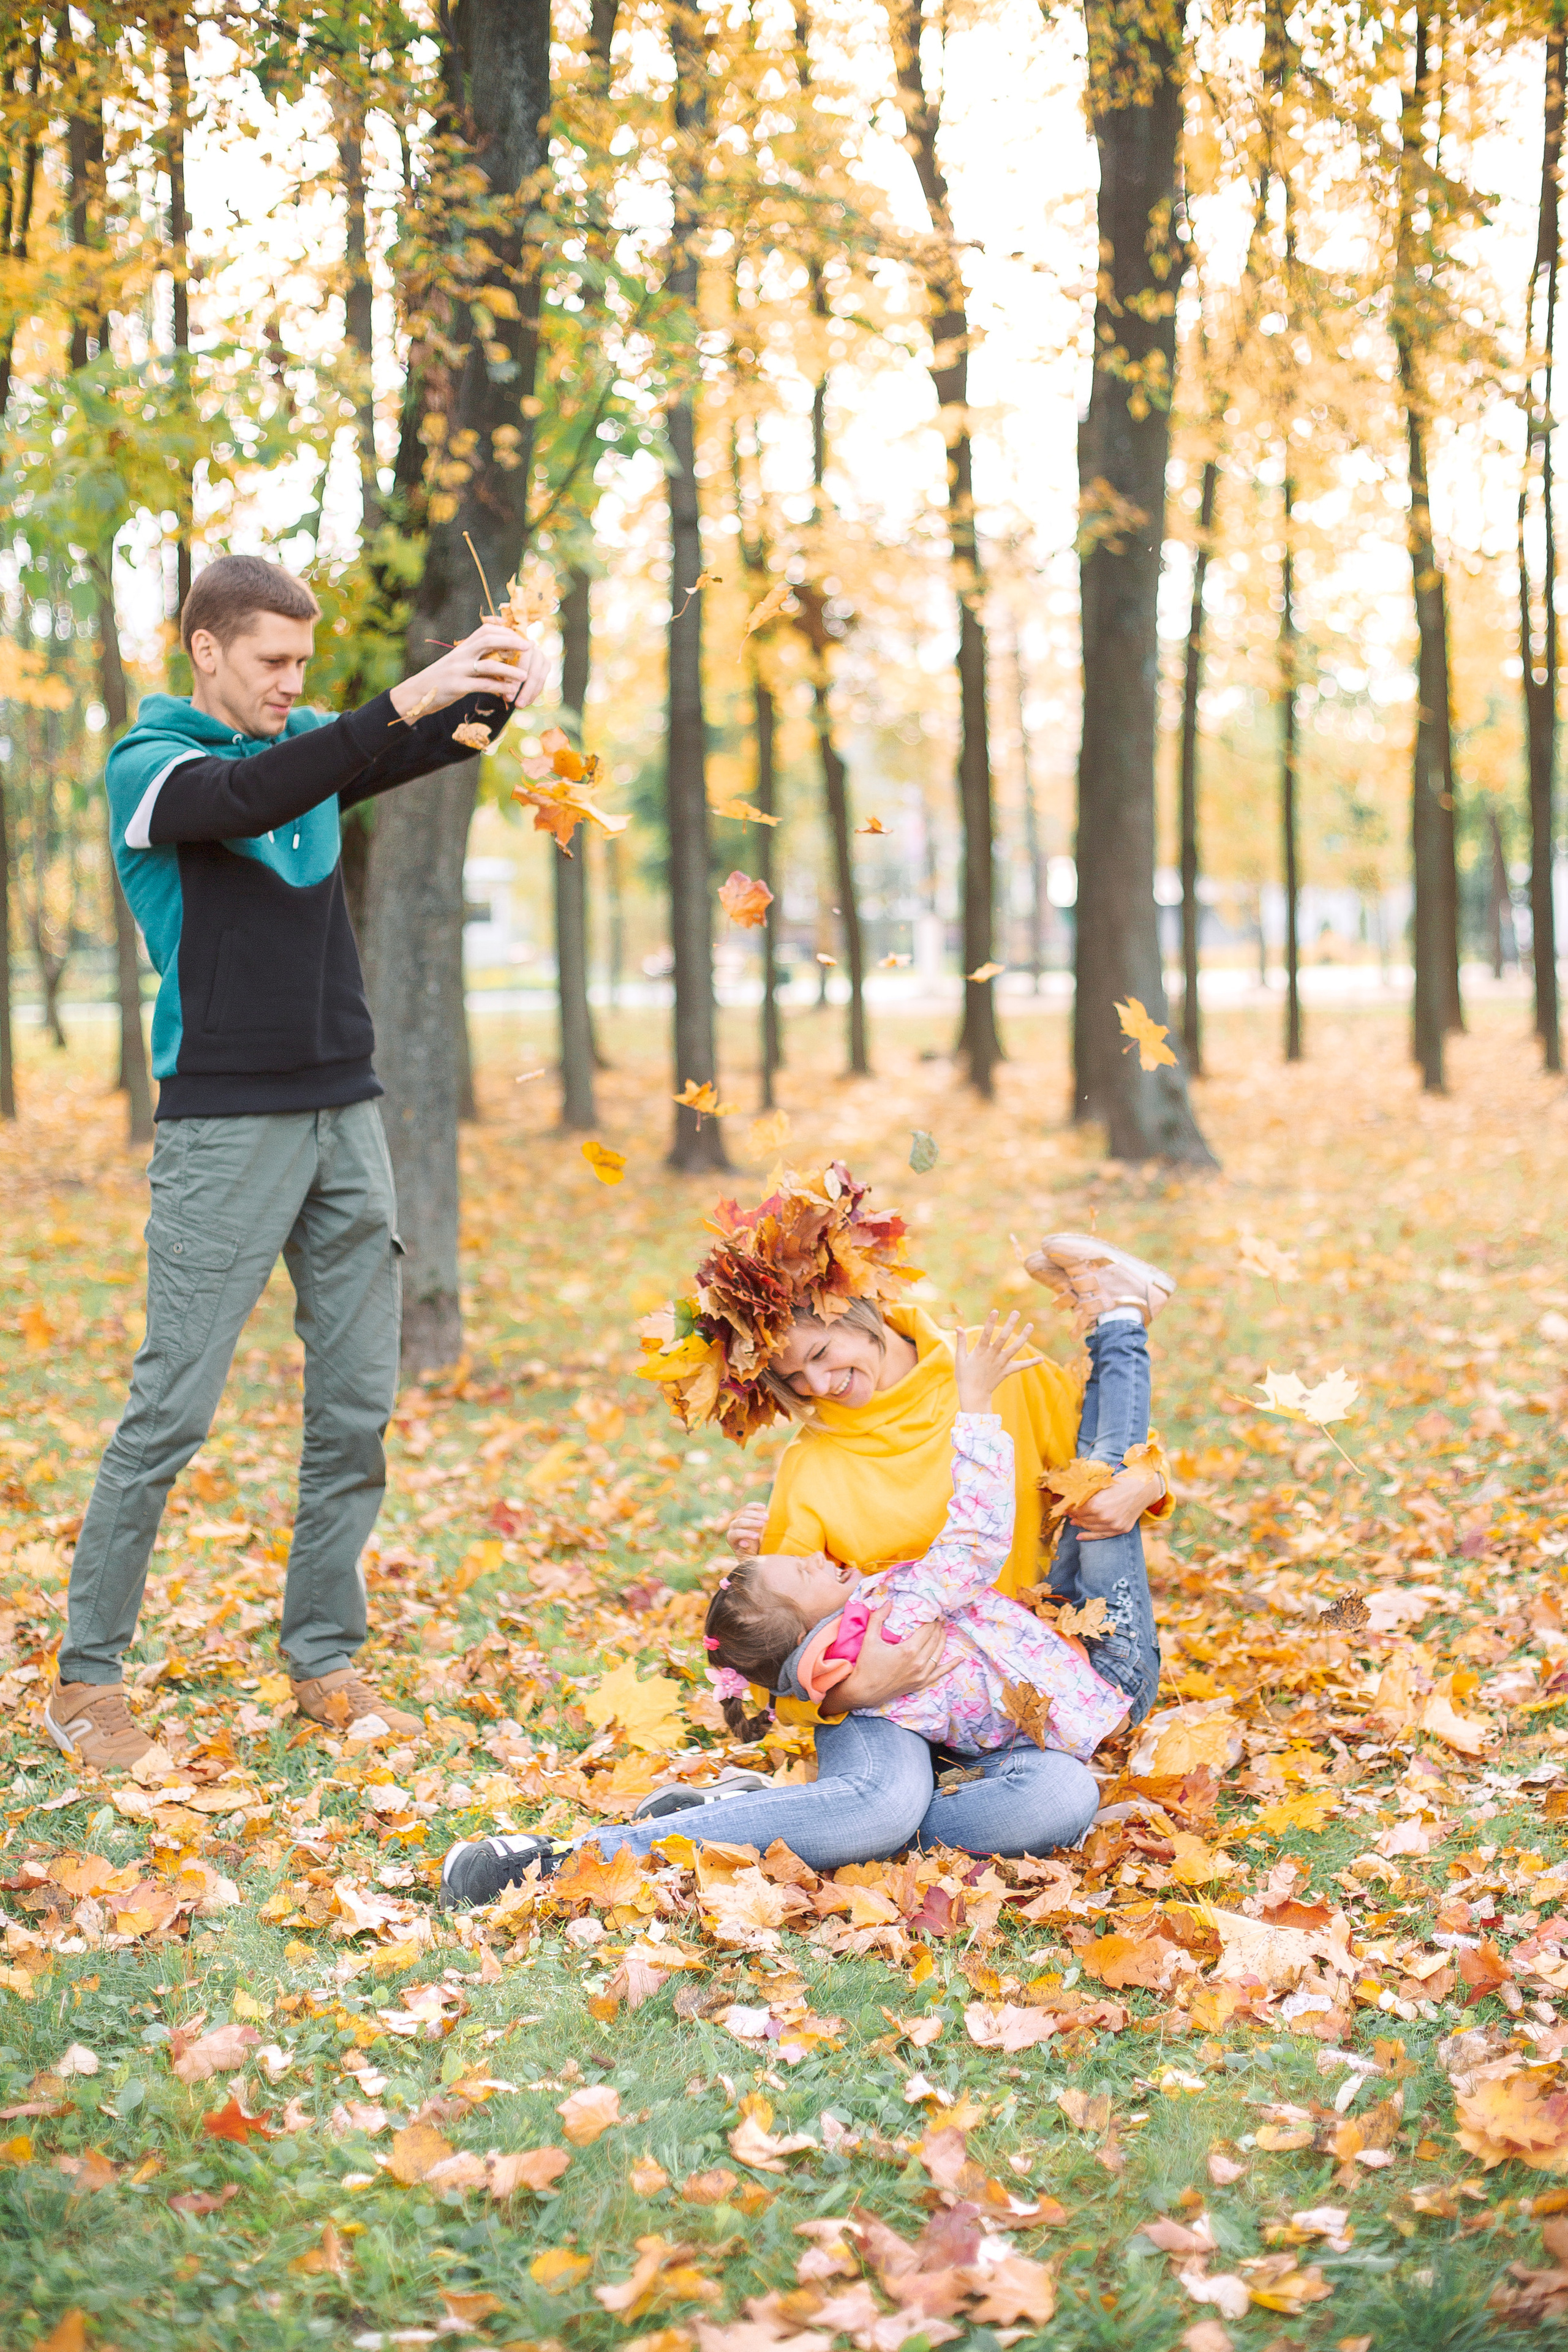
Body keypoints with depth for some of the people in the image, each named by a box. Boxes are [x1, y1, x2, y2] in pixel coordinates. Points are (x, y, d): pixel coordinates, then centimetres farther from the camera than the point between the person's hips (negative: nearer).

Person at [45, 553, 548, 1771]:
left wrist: (504, 679, -14)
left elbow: (444, 741, 9)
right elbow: (248, 796, -24)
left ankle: (325, 1663, 16)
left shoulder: (311, 745, 14)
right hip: (224, 1124, -6)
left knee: (357, 1406, 6)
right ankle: (86, 1678, 5)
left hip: (346, 1119, 6)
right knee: (173, 1411, -6)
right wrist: (406, 701, -31)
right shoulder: (149, 766, -4)